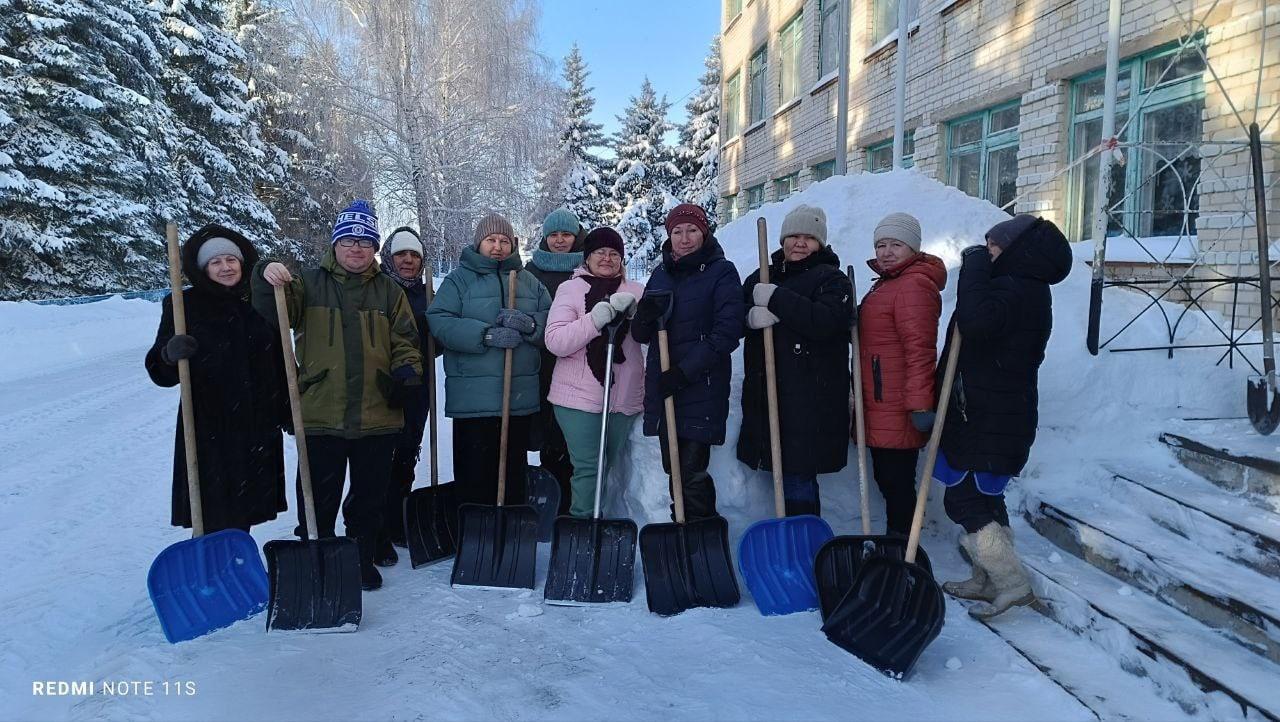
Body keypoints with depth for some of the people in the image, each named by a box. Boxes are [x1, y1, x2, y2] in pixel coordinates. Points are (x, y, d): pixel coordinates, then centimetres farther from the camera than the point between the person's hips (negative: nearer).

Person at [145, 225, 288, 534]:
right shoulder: (184, 304, 0)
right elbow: (160, 372, -2)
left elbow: (280, 361, 15)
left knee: (243, 514, 10)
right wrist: (170, 354, -25)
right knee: (213, 519, -6)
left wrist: (288, 410, 13)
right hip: (209, 429, -3)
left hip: (258, 427, 3)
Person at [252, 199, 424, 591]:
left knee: (369, 496, 14)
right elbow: (274, 310, -12)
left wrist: (407, 371, -7)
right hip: (320, 414, -2)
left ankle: (363, 559, 30)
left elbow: (404, 340, 11)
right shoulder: (309, 283, 4)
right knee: (318, 496, 7)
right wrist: (267, 279, -32)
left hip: (377, 415, 2)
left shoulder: (389, 291, 10)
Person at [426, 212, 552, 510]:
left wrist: (529, 324, -15)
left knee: (515, 472, 13)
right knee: (474, 475, 1)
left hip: (521, 398, 4)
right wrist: (486, 335, -20)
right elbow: (440, 321, -10)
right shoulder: (459, 279, 3)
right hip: (472, 399, -3)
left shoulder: (530, 282, 14)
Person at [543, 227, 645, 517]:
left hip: (624, 398, 4)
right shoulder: (571, 289, 1)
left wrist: (633, 310, -18)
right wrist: (596, 319, -21)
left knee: (612, 468, 14)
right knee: (588, 468, -6)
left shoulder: (635, 291, 12)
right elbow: (555, 342, -11)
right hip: (579, 396, -4)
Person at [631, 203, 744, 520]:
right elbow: (641, 335, 14)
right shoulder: (661, 273, 14)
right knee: (673, 469, 13)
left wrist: (685, 371, -17)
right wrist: (644, 317, -10)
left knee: (691, 473, -7)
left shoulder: (722, 272, -3)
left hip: (701, 391, -6)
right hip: (662, 388, 6)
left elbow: (727, 333, -12)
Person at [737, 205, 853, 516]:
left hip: (811, 400, -6)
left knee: (798, 479, -9)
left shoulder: (831, 278, 0)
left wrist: (776, 298, -17)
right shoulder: (762, 277, 18)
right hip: (764, 392, 6)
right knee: (780, 472, 12)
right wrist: (751, 316, -15)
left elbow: (827, 321, -18)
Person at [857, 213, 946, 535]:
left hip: (897, 412, -11)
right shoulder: (888, 284, 20)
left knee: (897, 482, -3)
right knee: (887, 479, 17)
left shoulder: (914, 285, -14)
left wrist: (919, 404, -26)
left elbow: (919, 348, -22)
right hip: (880, 409, 11)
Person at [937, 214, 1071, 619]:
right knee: (985, 498, 18)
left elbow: (974, 320, -37)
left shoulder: (1015, 289, -18)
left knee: (962, 500, -3)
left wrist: (975, 265, -25)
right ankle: (988, 580, 29)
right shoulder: (1028, 289, 15)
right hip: (1002, 417, 11)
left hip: (989, 423, -11)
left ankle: (1013, 584, 4)